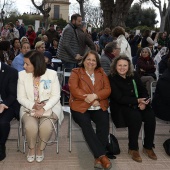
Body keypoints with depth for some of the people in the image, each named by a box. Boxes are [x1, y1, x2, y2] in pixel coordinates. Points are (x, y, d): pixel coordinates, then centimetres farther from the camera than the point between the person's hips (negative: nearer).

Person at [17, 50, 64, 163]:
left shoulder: (52, 74, -6)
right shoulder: (22, 75, -1)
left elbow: (56, 96, -8)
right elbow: (21, 97, 0)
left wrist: (43, 109, -21)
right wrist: (33, 106, -18)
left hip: (49, 107, -1)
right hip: (29, 107, 1)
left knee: (46, 126, -31)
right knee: (30, 126, -30)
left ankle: (40, 149, -1)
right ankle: (31, 149, 1)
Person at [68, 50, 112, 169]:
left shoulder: (101, 73, 18)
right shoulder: (76, 72, 9)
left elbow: (107, 90, 6)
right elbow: (74, 89, -7)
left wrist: (95, 96, -14)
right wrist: (90, 100, -14)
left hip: (99, 107, 2)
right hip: (81, 107, -2)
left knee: (104, 123, -27)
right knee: (86, 124, -31)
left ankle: (98, 158, -23)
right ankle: (102, 155, -29)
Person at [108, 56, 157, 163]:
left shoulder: (134, 76, 9)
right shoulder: (112, 79, -7)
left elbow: (143, 91, 9)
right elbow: (119, 98, -14)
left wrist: (143, 102, -13)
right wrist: (137, 100, -20)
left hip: (137, 105, 5)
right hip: (120, 107, -5)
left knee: (150, 116, -23)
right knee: (136, 117, -34)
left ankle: (148, 147, -7)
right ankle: (133, 149, -17)